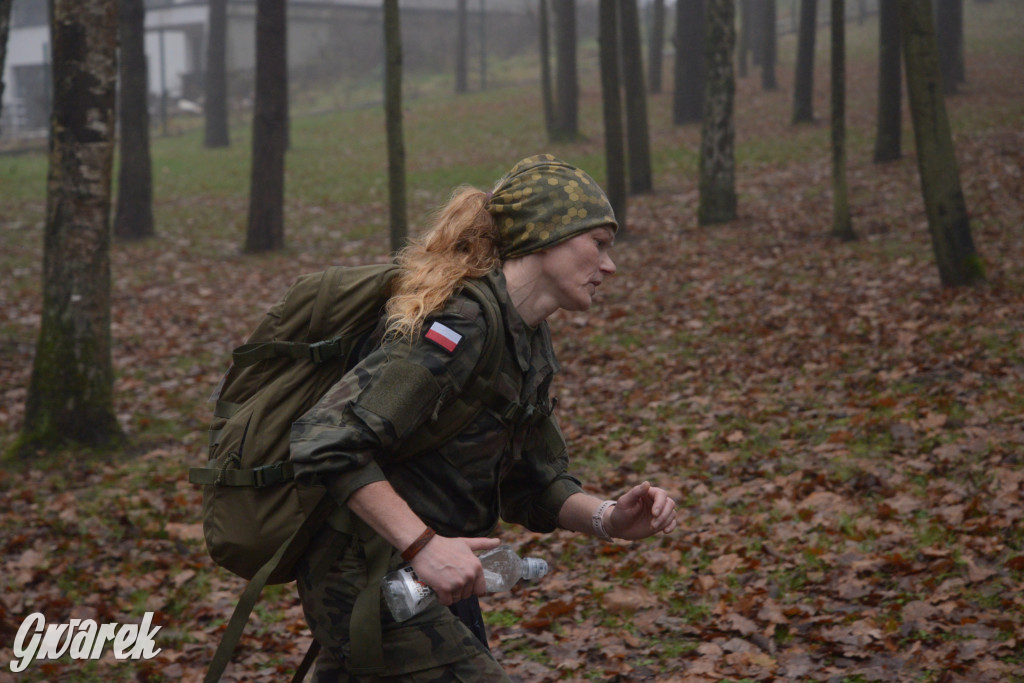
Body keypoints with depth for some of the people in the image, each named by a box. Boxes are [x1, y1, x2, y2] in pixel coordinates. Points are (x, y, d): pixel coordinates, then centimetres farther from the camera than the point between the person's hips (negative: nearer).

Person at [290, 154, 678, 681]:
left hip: (426, 581, 10)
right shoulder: (461, 327, -21)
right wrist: (423, 544, -30)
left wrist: (606, 518, -3)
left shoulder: (527, 341, 10)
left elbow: (530, 485, 15)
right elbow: (324, 442, -27)